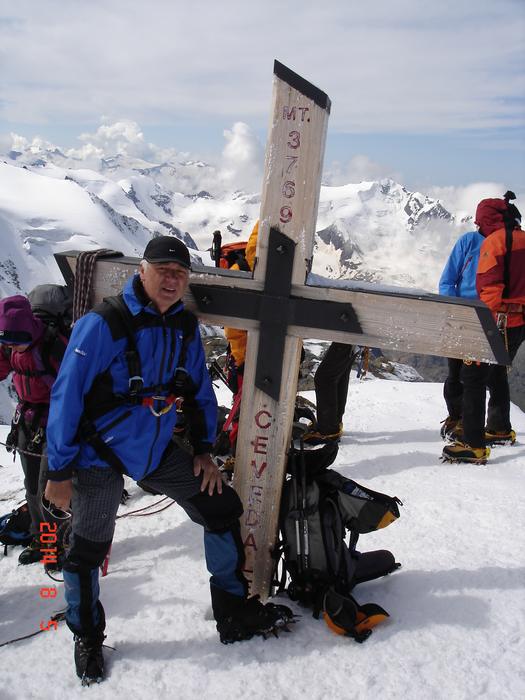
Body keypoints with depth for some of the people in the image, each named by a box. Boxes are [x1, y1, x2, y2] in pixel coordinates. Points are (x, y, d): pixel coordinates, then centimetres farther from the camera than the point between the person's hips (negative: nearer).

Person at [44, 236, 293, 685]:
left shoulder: (186, 327, -1)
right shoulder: (103, 324, -20)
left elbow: (201, 391, 10)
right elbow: (67, 396, -17)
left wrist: (204, 450, 5)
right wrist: (60, 471, -15)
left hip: (158, 449, 5)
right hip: (101, 454, -5)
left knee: (223, 510, 4)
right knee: (88, 550, 6)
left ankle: (235, 614, 22)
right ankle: (87, 638, 34)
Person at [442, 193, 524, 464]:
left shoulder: (494, 241, -13)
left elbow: (490, 289, -20)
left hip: (500, 322, -9)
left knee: (473, 377, -6)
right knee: (497, 373, 25)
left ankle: (474, 445, -8)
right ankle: (501, 428, 38)